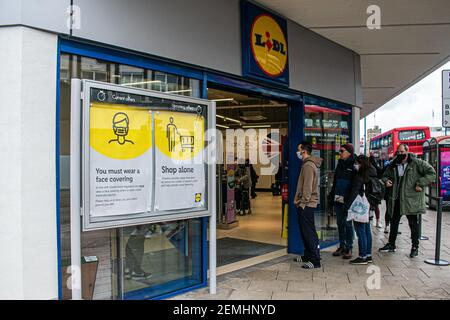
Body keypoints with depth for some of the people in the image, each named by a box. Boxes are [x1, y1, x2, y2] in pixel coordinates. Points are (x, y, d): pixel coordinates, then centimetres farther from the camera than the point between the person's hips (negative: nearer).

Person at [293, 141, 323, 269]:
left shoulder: (308, 165, -16)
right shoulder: (307, 164, 16)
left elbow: (307, 187, -21)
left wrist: (303, 202, -18)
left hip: (306, 205, -10)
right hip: (305, 205, 10)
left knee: (309, 233, -6)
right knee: (305, 232, 17)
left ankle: (315, 261, -2)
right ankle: (308, 256, 26)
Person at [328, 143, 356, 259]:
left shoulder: (354, 167, -8)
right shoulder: (340, 165, 13)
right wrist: (331, 199, 13)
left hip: (347, 201, -6)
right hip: (338, 200, 6)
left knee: (348, 224, 2)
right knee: (340, 224, 12)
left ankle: (349, 248, 13)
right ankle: (342, 246, 22)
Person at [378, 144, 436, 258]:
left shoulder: (417, 163, -8)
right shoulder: (393, 165, 8)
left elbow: (431, 173, -11)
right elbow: (385, 175, 21)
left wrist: (420, 184, -16)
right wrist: (386, 181, -2)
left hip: (411, 199, -5)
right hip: (396, 200, 6)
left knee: (413, 224, 5)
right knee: (394, 222, 13)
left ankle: (415, 247, 18)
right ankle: (391, 245, 25)